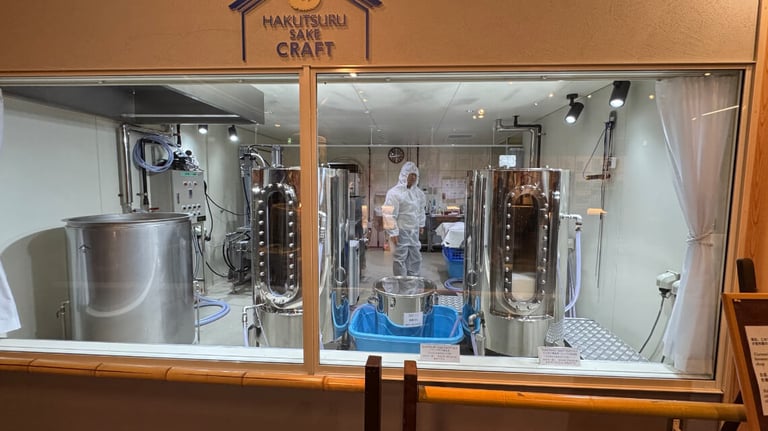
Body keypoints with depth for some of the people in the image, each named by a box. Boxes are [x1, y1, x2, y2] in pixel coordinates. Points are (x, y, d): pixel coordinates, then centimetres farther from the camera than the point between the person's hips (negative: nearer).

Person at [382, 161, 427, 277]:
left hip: (414, 231, 7)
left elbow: (421, 209, 19)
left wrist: (421, 224, 19)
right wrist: (393, 232, -19)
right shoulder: (394, 192, -16)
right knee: (400, 259, 3)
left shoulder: (417, 192, 6)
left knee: (415, 257, 16)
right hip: (401, 232, -7)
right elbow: (389, 214, -18)